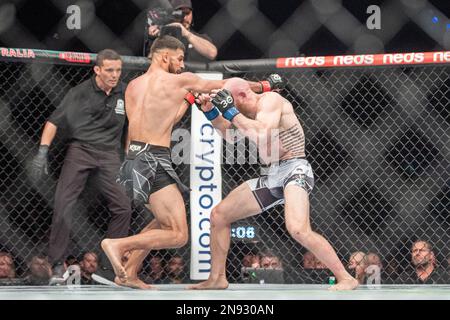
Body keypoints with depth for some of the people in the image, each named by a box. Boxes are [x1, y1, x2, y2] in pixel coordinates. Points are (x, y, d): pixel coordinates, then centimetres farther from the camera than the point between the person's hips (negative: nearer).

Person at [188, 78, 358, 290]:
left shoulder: (269, 100, -13)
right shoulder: (252, 110, 13)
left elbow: (261, 135, -30)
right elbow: (229, 134, 26)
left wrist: (231, 112, -22)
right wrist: (211, 113, 9)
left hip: (294, 171, -10)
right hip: (273, 176, 10)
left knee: (297, 229, -33)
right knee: (218, 215, 11)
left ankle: (346, 279, -23)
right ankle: (217, 278, 22)